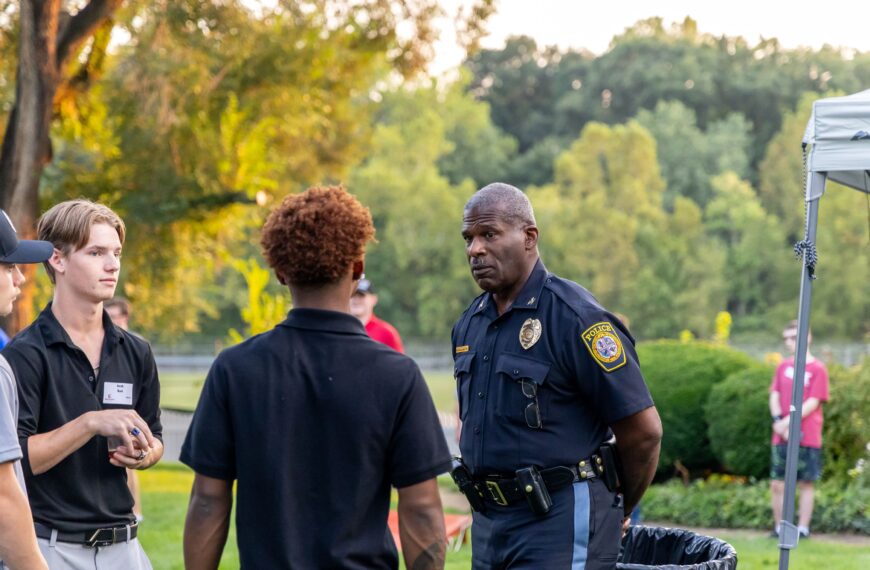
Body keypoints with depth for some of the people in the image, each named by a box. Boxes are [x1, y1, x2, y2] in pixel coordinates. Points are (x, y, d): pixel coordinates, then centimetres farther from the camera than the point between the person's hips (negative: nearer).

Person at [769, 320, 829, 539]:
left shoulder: (817, 369, -3)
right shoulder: (783, 366, 12)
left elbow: (813, 402, -9)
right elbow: (775, 396, 8)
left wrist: (787, 422, -16)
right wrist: (777, 421, -11)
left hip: (807, 437, -4)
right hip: (781, 437, 4)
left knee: (806, 483, 2)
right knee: (777, 484, 2)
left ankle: (803, 528, 7)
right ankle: (779, 527, 11)